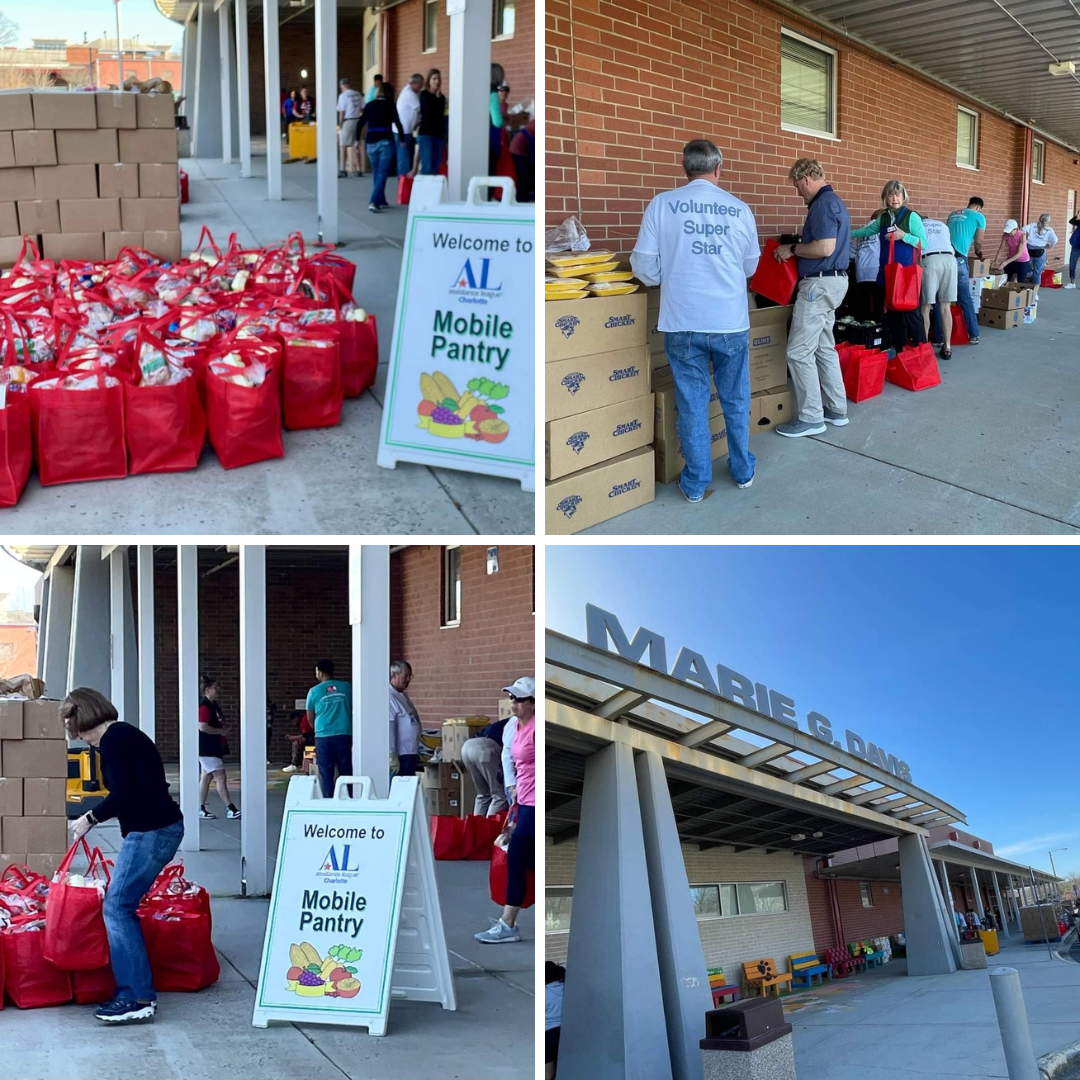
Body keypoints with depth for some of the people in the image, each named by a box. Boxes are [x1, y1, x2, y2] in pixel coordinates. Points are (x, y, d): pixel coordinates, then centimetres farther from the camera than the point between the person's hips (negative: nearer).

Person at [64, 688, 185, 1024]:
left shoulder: (111, 740, -13)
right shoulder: (124, 733, 17)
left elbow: (121, 797, -19)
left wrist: (90, 818, -3)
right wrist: (96, 816, 22)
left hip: (150, 832, -10)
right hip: (160, 828, 10)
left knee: (117, 907, -6)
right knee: (121, 905, 13)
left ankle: (139, 997, -6)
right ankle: (133, 989, 17)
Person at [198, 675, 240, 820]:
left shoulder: (213, 705, 12)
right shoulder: (204, 706, -17)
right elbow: (202, 727, -26)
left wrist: (221, 729, 6)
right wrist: (220, 731, -16)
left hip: (214, 747, 10)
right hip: (207, 749, -10)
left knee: (206, 777, 13)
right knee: (221, 777, -9)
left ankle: (201, 809, 18)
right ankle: (230, 809, -7)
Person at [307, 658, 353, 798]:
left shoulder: (314, 691, 1)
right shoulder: (346, 687, 4)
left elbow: (310, 718, 11)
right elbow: (354, 710, 13)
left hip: (323, 737, -1)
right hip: (344, 735, 1)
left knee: (326, 774, 5)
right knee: (345, 772, 6)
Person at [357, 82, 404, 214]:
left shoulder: (369, 105, 11)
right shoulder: (390, 104, 1)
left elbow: (360, 124, 8)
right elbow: (397, 123, -4)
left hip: (371, 142, 4)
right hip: (385, 141, -4)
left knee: (376, 172, 18)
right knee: (382, 173, -5)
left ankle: (381, 200, 27)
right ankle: (374, 202, -20)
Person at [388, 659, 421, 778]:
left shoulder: (403, 696, 16)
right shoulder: (390, 697, -16)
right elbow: (389, 729, -21)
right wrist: (392, 757, -24)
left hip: (410, 754, 10)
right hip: (399, 755, -10)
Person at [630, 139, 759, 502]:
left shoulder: (662, 204, -5)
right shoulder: (740, 209, 0)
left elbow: (646, 269, -5)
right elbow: (750, 267, 11)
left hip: (684, 323, -1)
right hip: (731, 322, 1)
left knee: (692, 403, 9)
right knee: (735, 400, 16)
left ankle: (696, 483, 16)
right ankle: (743, 471, 29)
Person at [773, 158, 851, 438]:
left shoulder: (823, 204, -17)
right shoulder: (833, 201, 16)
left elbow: (824, 248, -26)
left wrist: (793, 250, -13)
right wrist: (797, 249, 16)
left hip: (820, 283, -11)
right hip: (832, 281, 11)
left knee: (799, 352, -7)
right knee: (824, 348, 17)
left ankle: (811, 418, -4)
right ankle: (836, 409, 22)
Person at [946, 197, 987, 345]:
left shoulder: (953, 214, 26)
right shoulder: (978, 216, 10)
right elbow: (978, 242, 15)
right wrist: (978, 253, 37)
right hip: (957, 258, -5)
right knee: (965, 299, 2)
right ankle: (973, 335, 6)